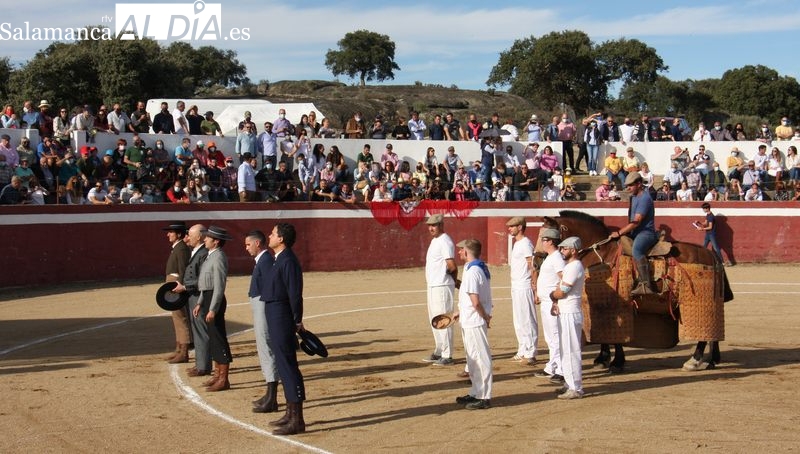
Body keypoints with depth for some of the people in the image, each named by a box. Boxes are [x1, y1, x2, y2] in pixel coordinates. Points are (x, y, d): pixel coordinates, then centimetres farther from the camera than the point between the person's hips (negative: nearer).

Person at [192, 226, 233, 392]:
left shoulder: (219, 258, -17)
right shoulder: (211, 256, 14)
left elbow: (219, 286, -21)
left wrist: (212, 310, -23)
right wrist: (200, 304, 19)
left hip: (215, 300, -10)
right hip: (207, 298, 10)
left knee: (219, 339, -5)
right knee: (213, 339, 15)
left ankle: (224, 380, -1)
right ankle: (219, 376, 23)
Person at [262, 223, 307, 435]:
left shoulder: (288, 261, -17)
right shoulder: (279, 259, 14)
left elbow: (295, 293, -19)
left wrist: (297, 321, -15)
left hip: (282, 318, -11)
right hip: (275, 316, 11)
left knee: (288, 366, -8)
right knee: (284, 365, 17)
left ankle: (297, 420, -5)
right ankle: (290, 414, 27)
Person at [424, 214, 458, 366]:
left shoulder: (445, 241, -15)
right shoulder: (434, 241, 17)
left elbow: (452, 266, -20)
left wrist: (454, 280, -2)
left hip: (442, 286, -11)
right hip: (432, 285, 11)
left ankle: (447, 356, -5)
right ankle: (438, 352, 25)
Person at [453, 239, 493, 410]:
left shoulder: (472, 272, -21)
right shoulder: (481, 268, 10)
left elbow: (475, 301, -25)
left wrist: (486, 317, -11)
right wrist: (461, 312, 20)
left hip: (474, 322, -10)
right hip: (470, 321, 10)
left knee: (480, 358, -3)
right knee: (473, 358, 18)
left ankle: (484, 397, 3)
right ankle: (476, 393, 28)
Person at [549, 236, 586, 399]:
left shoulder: (575, 267, -17)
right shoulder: (568, 266, 15)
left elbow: (561, 292, -19)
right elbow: (560, 288, 15)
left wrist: (552, 295, 2)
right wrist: (555, 303, -2)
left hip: (570, 314, -10)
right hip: (564, 313, 10)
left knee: (571, 351, -7)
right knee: (565, 350, 16)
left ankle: (576, 389, -5)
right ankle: (570, 384, 23)